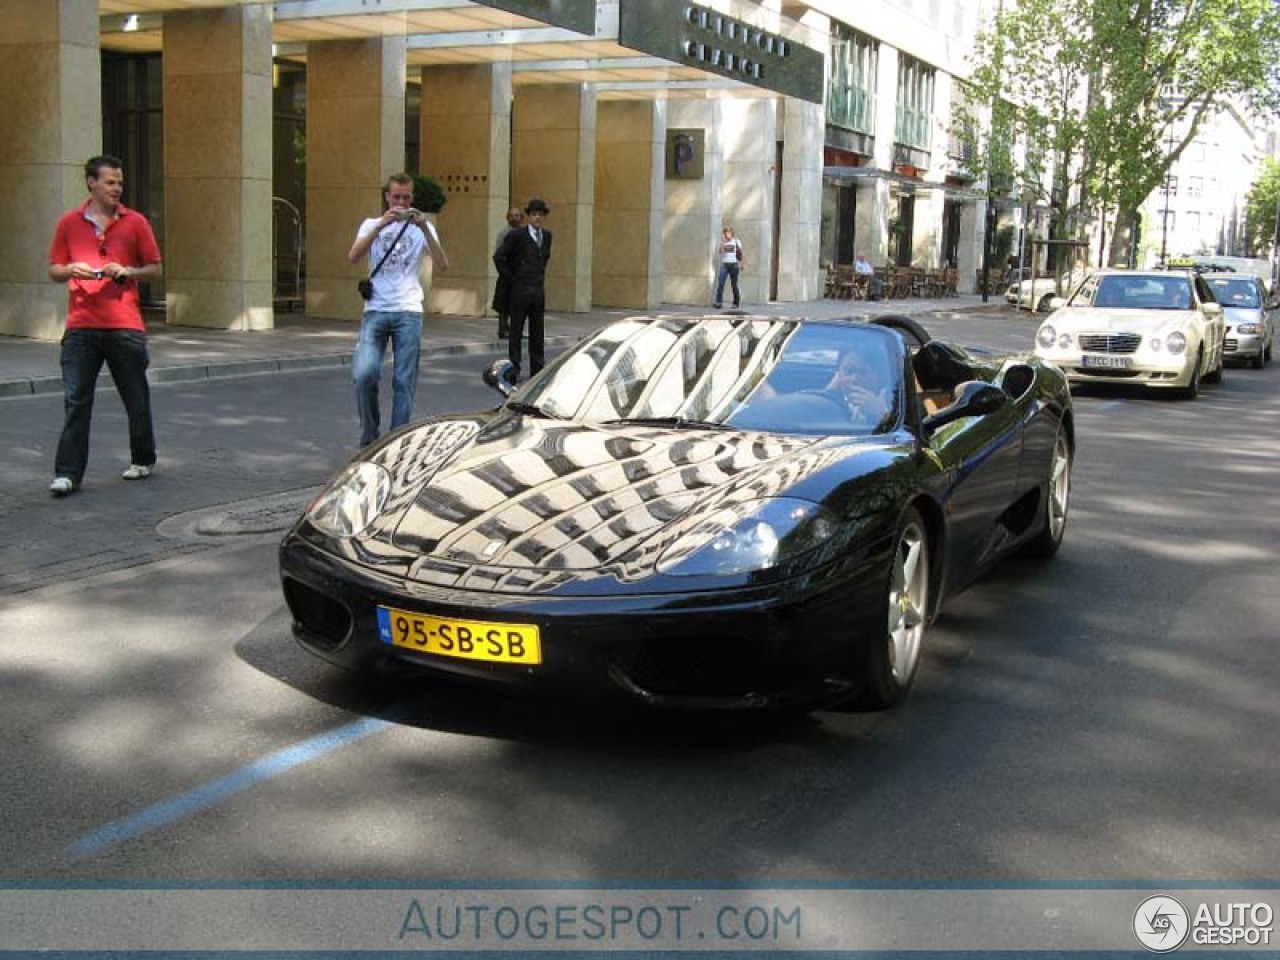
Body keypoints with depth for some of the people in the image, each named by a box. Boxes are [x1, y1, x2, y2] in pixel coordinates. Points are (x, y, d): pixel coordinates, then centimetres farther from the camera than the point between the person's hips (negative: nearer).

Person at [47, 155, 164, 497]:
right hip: (81, 325, 0)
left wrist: (127, 272, -10)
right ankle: (68, 473, -2)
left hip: (125, 325, 0)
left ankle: (143, 460, 27)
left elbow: (155, 269, 8)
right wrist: (71, 270, -9)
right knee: (75, 400, -4)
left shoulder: (135, 222, 5)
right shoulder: (69, 223, 8)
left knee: (136, 399, 9)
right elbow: (54, 271, 13)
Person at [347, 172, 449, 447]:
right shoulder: (372, 225, 10)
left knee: (404, 382, 0)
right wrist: (381, 225, -17)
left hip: (409, 313, 0)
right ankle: (369, 436, 5)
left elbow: (443, 266, -6)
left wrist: (425, 229, -16)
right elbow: (353, 257, -9)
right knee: (364, 373, -15)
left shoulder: (423, 228, 10)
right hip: (375, 311, 0)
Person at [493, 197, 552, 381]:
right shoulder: (517, 235, -7)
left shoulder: (547, 236, 10)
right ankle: (514, 368, 6)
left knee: (537, 332, 9)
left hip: (539, 290, 5)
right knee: (516, 330, 1)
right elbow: (498, 257, -9)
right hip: (520, 290, -5)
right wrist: (510, 279, -7)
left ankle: (537, 369, 16)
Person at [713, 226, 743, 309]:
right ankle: (719, 302, -13)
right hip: (724, 264, 1)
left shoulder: (736, 241, 5)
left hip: (733, 264, -1)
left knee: (734, 284, 4)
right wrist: (723, 242, -10)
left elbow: (740, 253, 7)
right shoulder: (722, 242, 9)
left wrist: (740, 263, 1)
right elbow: (721, 252, -6)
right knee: (720, 283, -11)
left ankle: (736, 302, 15)